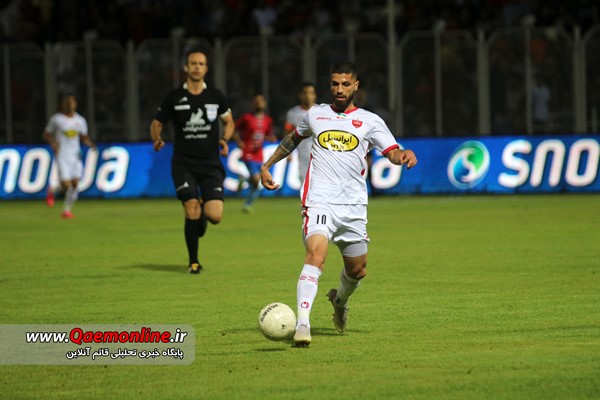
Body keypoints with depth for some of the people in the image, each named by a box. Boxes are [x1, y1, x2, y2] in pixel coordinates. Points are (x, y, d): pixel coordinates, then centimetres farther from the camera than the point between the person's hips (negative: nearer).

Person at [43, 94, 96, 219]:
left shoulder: (80, 120, 7)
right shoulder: (56, 119, -2)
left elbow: (84, 138, 15)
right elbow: (46, 134, 5)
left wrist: (90, 144, -6)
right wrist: (52, 143, -14)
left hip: (75, 156, 4)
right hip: (62, 156, -4)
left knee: (75, 184, -4)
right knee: (66, 184, -12)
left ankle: (67, 209, 9)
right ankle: (52, 190, 20)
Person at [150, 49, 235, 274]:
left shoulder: (216, 96, 5)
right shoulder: (174, 98, 0)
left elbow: (229, 122, 18)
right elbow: (157, 123, 10)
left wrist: (225, 139, -1)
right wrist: (157, 139, -11)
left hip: (210, 164, 1)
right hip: (184, 164, -1)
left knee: (215, 216, -12)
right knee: (192, 212, -14)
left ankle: (202, 215, 28)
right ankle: (193, 262, 5)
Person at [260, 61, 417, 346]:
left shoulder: (369, 121, 7)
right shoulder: (315, 115, 12)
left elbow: (392, 152, -5)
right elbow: (293, 139, 30)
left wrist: (403, 156, -28)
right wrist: (266, 166, 26)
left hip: (353, 206, 2)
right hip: (319, 201, -2)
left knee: (357, 269, 12)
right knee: (315, 255, -25)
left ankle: (340, 300, 47)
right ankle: (302, 325, -33)